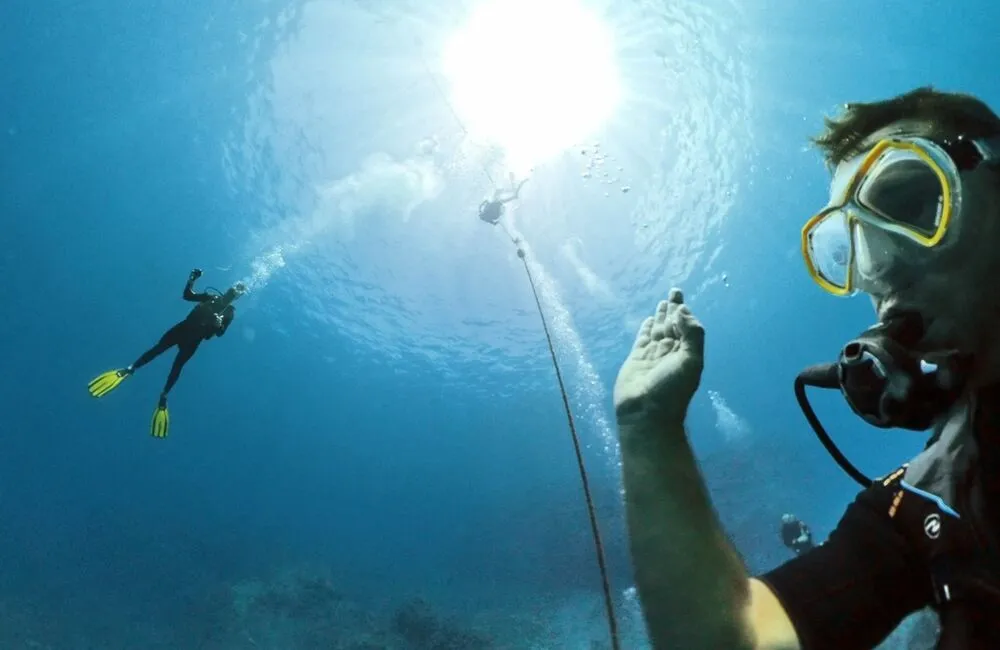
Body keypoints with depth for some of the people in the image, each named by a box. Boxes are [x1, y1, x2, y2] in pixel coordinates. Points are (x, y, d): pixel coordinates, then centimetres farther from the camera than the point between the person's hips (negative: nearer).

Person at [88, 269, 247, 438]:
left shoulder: (230, 313, -1)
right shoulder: (212, 297, 8)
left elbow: (220, 332, -12)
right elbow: (187, 295, 9)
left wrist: (218, 322, -33)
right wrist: (192, 279, -4)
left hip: (194, 340, -3)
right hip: (183, 328, 3)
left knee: (177, 366, -4)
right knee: (157, 348, -7)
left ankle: (163, 398, 7)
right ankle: (128, 370, 0)